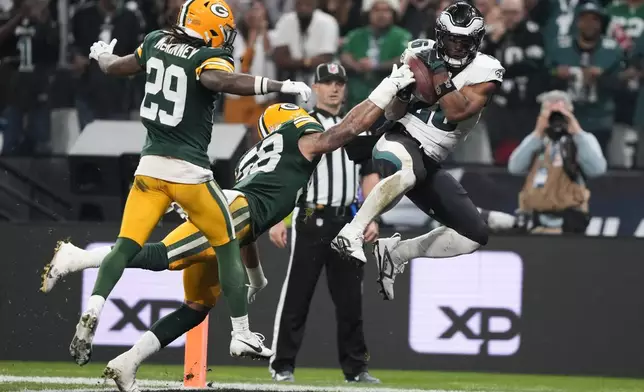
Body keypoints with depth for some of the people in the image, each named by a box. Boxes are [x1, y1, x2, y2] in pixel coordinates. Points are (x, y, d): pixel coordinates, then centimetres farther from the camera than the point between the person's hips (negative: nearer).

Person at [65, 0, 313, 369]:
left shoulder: (158, 42, 9)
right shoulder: (211, 58, -9)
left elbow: (115, 66, 23)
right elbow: (217, 80, -32)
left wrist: (102, 55, 46)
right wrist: (279, 86, -32)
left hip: (151, 166, 5)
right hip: (189, 171, -5)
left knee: (127, 245, 2)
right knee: (228, 245, 11)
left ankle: (92, 312, -22)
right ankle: (242, 336, 13)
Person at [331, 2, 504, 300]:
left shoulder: (485, 71, -3)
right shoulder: (418, 55, 0)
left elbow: (456, 112, -17)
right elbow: (392, 115, 2)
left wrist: (439, 73, -21)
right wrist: (402, 90, -18)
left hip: (430, 161, 4)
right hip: (402, 139, -4)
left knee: (475, 235, -1)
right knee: (407, 171, -42)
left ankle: (395, 253, 9)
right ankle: (351, 234, -44)